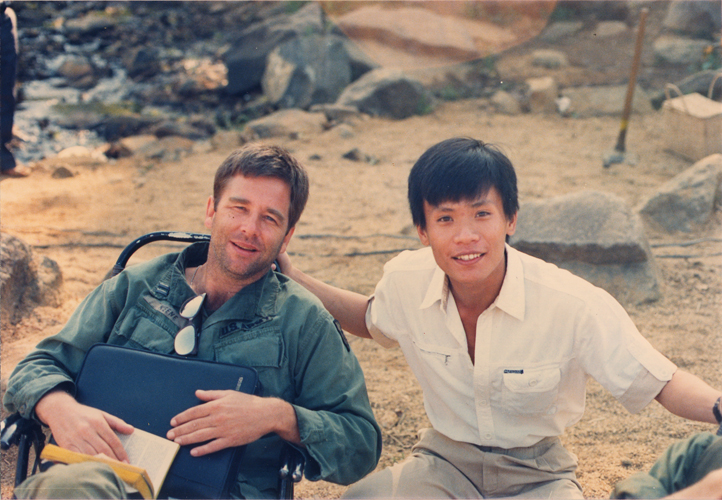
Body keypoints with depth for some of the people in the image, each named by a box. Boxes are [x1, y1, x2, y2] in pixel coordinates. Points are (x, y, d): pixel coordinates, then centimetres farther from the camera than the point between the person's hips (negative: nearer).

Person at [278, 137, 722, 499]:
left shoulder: (576, 307, -25)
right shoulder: (405, 280, -13)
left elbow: (663, 384, -17)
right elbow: (373, 320, 13)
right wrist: (294, 279, 3)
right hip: (444, 462, 2)